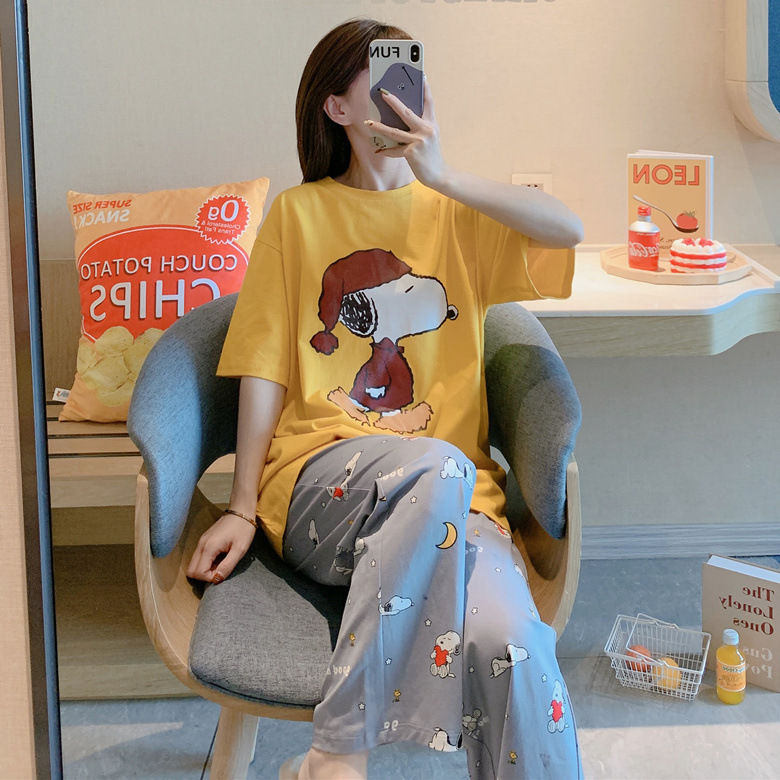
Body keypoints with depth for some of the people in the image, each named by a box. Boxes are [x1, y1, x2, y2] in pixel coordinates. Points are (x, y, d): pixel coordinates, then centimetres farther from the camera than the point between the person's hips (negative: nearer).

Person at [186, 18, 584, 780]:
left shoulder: (455, 212, 18)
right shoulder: (299, 214, 13)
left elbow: (568, 229, -1)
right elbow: (265, 368, 8)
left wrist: (444, 177, -7)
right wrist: (242, 509, 1)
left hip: (456, 490, 2)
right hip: (323, 480, -1)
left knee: (509, 645, -31)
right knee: (438, 468, -38)